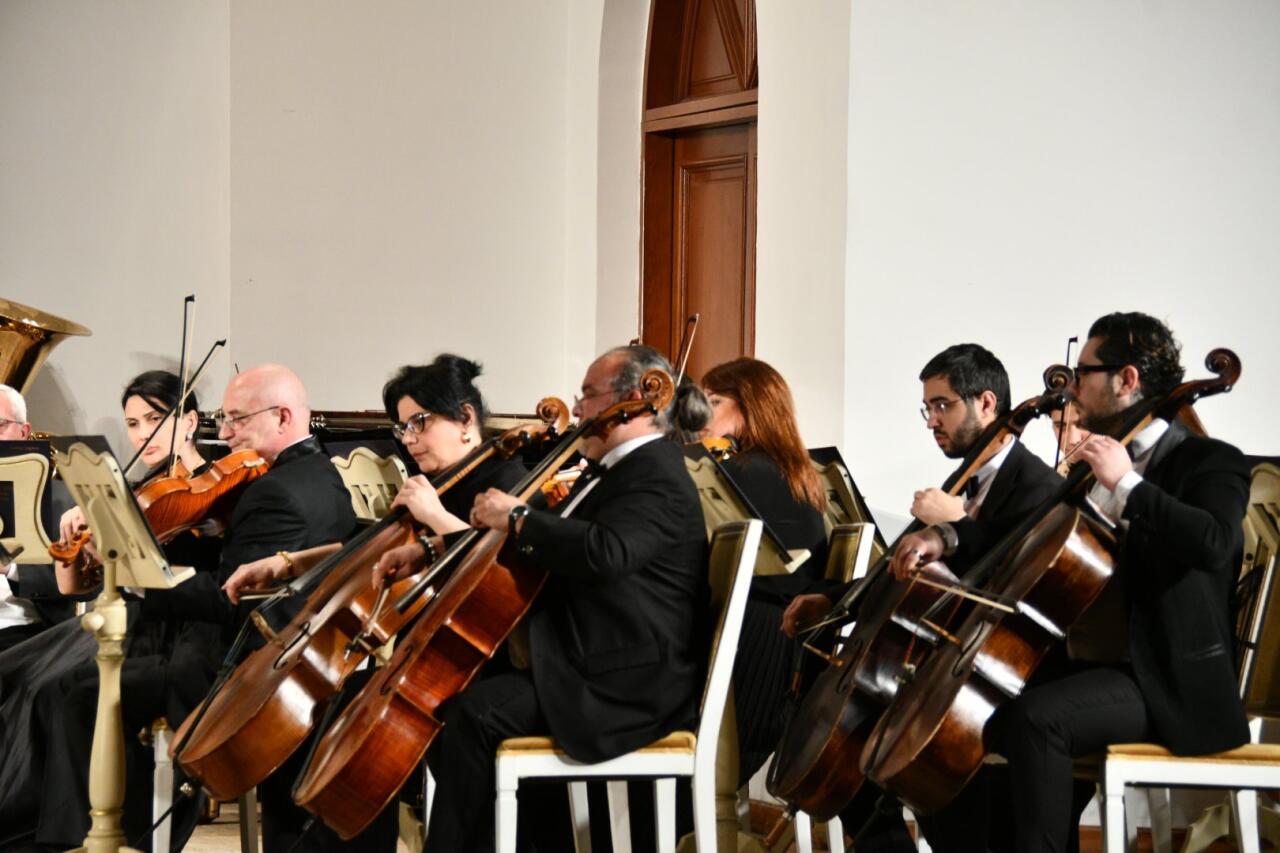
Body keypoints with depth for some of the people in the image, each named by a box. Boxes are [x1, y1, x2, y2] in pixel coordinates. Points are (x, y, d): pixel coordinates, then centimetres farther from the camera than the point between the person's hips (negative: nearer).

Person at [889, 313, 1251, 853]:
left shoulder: (1208, 462, -8)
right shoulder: (1098, 465, 15)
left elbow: (1213, 543, -29)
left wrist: (1126, 484, -21)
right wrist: (949, 537, 7)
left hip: (1165, 684, -9)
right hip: (1089, 665, 9)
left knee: (1035, 716, -29)